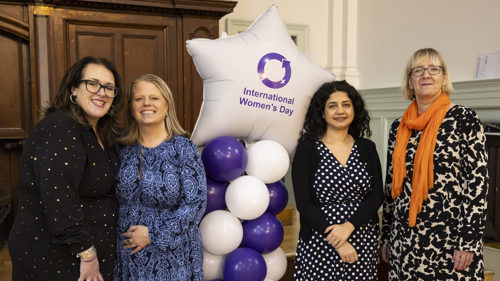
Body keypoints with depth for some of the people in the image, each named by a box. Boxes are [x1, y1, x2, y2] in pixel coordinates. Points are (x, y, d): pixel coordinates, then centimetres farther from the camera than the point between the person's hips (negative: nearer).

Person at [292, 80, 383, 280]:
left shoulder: (367, 148, 5)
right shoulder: (307, 149, -5)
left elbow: (377, 195, 0)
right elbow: (303, 203, -9)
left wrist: (349, 226, -15)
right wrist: (336, 242, -14)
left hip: (363, 241, 3)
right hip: (319, 244, -3)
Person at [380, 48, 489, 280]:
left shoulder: (464, 119, -5)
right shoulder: (399, 127, 7)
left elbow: (478, 180, -9)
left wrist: (469, 241, -13)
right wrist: (386, 236, 11)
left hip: (450, 239, -4)